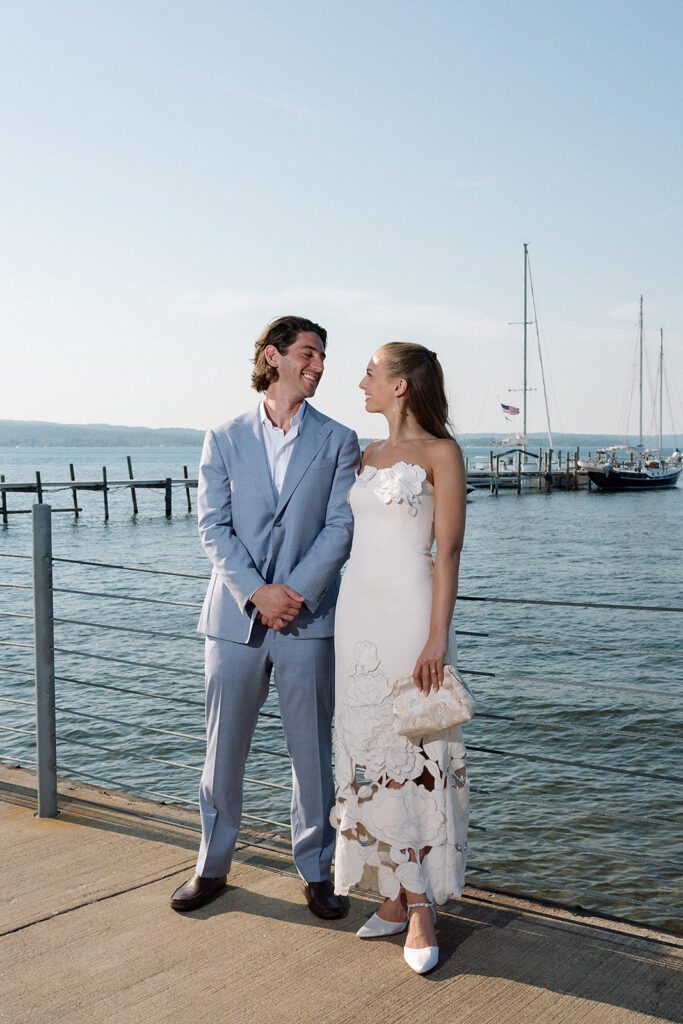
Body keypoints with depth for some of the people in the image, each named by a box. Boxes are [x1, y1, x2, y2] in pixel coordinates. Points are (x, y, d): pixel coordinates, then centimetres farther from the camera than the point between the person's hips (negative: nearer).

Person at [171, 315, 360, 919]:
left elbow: (340, 528, -2)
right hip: (235, 616, 1)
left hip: (308, 619, 0)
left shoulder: (338, 441, 6)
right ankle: (213, 864, 27)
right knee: (223, 747, 9)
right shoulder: (225, 439, 7)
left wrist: (296, 592, -13)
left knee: (313, 751, 6)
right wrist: (258, 592, -13)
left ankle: (316, 869, 22)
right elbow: (213, 526, -1)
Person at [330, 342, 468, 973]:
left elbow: (448, 551, -10)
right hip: (357, 613, 7)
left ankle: (421, 910, 7)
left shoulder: (440, 453, -5)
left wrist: (437, 636, -16)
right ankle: (396, 896, 18)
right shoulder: (367, 457, 15)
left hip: (409, 613, -7)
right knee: (368, 749, 7)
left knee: (415, 752, -3)